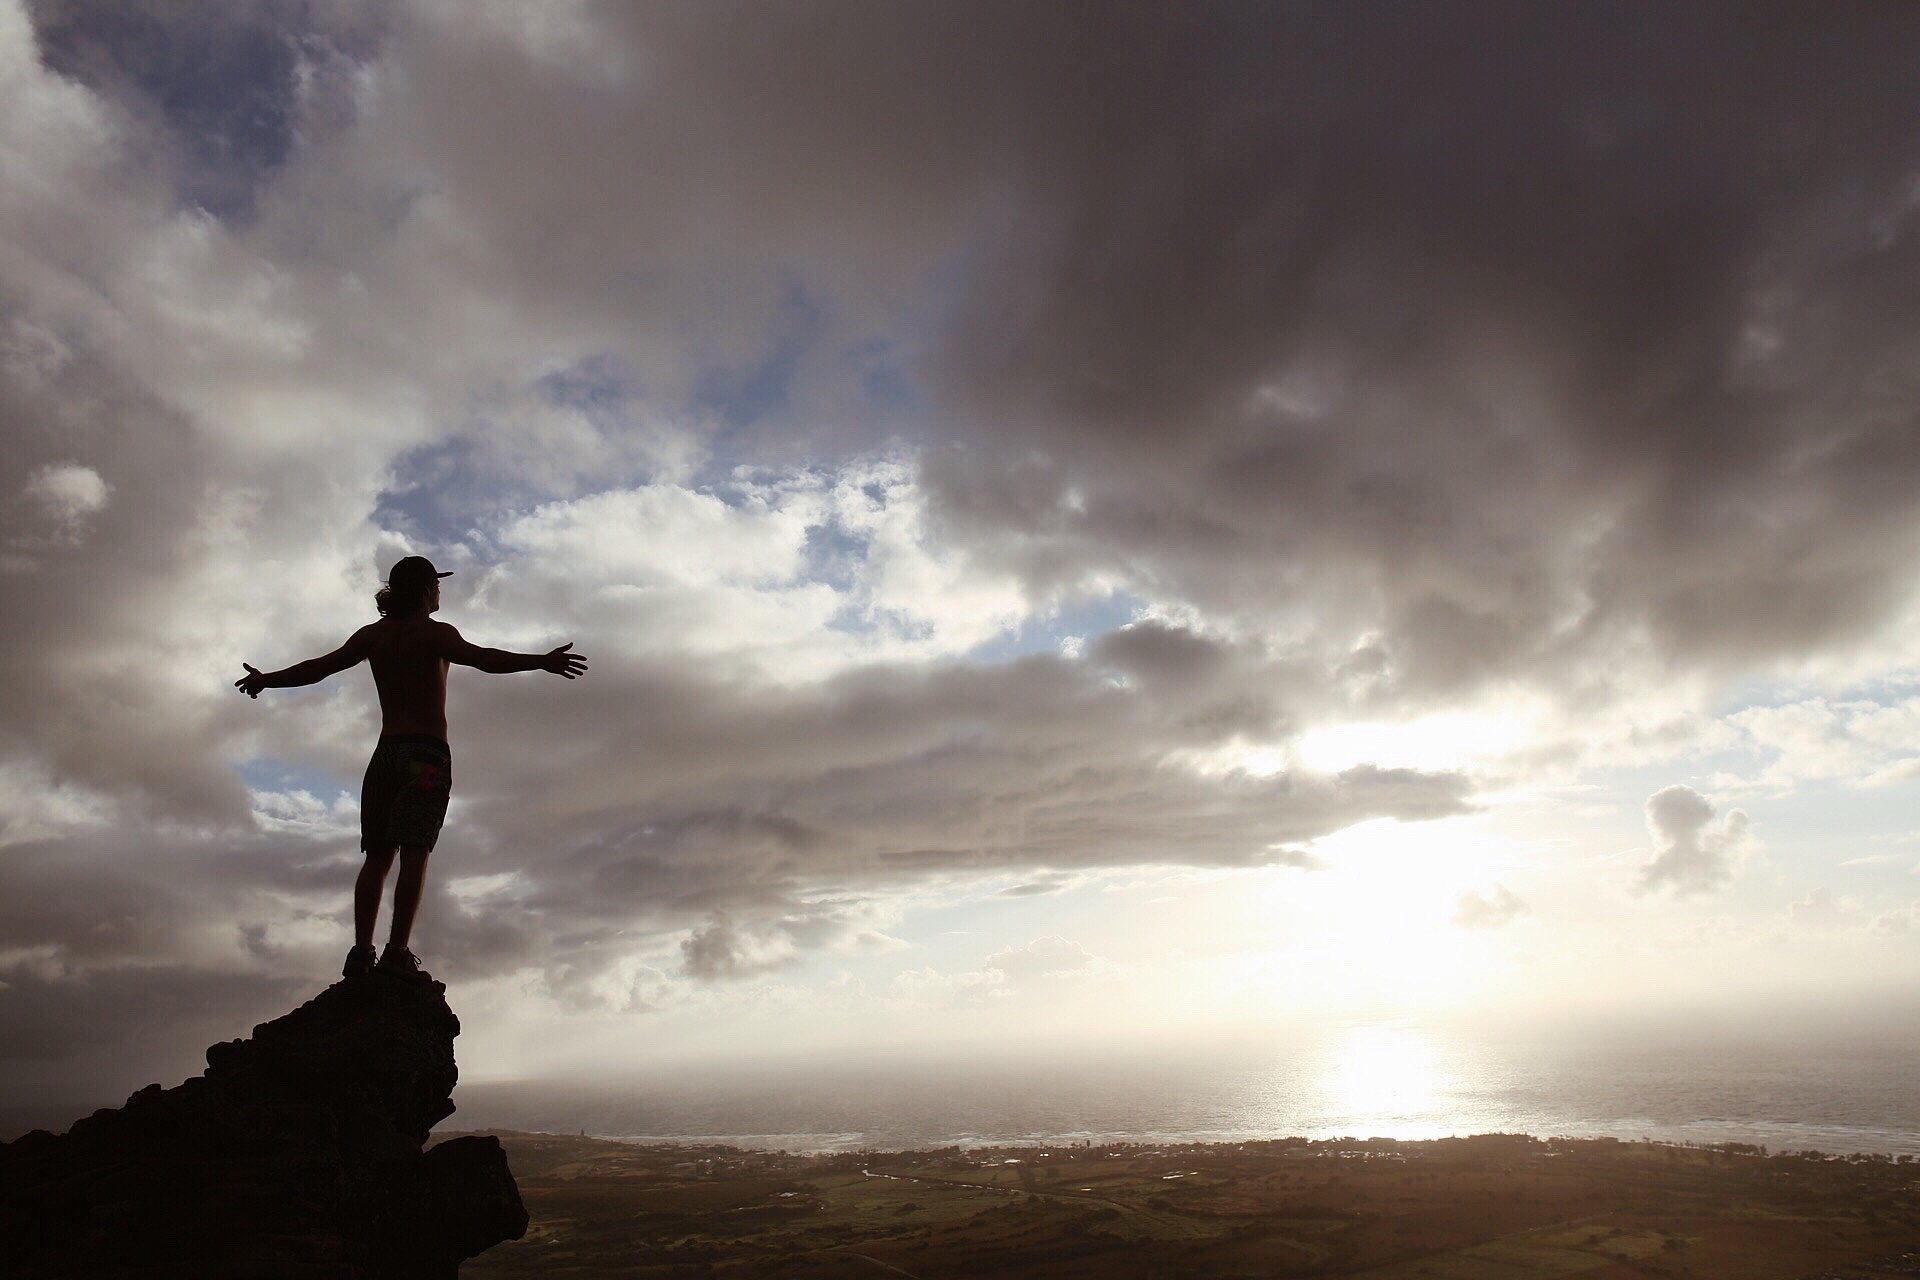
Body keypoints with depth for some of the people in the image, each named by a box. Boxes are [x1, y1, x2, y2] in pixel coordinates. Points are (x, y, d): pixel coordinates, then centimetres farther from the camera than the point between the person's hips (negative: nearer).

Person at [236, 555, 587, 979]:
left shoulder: (373, 635, 12)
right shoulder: (433, 633, -4)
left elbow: (318, 667, 16)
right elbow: (480, 658, -22)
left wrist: (265, 680, 33)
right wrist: (541, 661, -32)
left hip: (386, 751, 5)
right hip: (427, 753, -5)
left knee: (377, 856, 7)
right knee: (414, 853, -10)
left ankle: (361, 952, 3)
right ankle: (397, 952, -16)